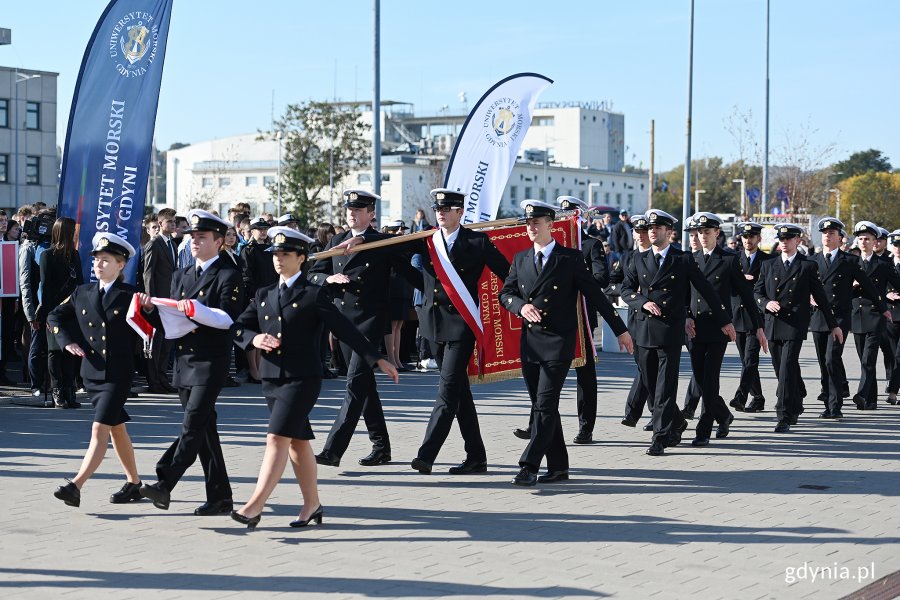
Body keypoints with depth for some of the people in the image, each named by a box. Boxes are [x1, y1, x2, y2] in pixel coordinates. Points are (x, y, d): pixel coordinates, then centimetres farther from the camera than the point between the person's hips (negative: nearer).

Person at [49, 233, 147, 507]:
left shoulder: (130, 295, -6)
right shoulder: (83, 292, 7)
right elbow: (55, 316, 18)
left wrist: (148, 308, -22)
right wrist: (67, 341, 4)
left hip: (118, 374, -6)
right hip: (92, 371, 6)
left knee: (100, 429, -12)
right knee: (117, 429, 16)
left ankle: (76, 486, -18)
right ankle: (133, 484, 28)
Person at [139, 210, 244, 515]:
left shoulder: (228, 275, -4)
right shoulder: (181, 276, 19)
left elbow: (228, 318, -16)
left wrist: (197, 309, -28)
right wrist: (151, 309, -1)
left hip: (211, 363, -8)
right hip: (184, 361, 8)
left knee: (193, 425, -14)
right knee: (204, 429, 9)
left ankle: (165, 484, -18)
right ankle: (220, 497, 15)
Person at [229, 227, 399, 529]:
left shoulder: (315, 294, -3)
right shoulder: (264, 295, 14)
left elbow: (345, 329, -3)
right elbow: (238, 327, 10)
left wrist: (377, 359, -4)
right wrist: (254, 338, -13)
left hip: (302, 378, -6)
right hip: (272, 378, 6)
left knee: (277, 438, -14)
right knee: (298, 441, 13)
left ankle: (254, 507, -19)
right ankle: (312, 505, 22)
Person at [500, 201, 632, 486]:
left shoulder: (571, 258, -2)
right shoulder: (520, 259, 12)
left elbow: (595, 294, 0)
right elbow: (505, 293, 13)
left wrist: (620, 330, 3)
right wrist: (521, 306, -11)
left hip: (559, 342, -5)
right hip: (530, 342, 6)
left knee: (545, 405, -11)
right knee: (541, 406, 8)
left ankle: (529, 466, -14)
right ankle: (558, 467, 16)